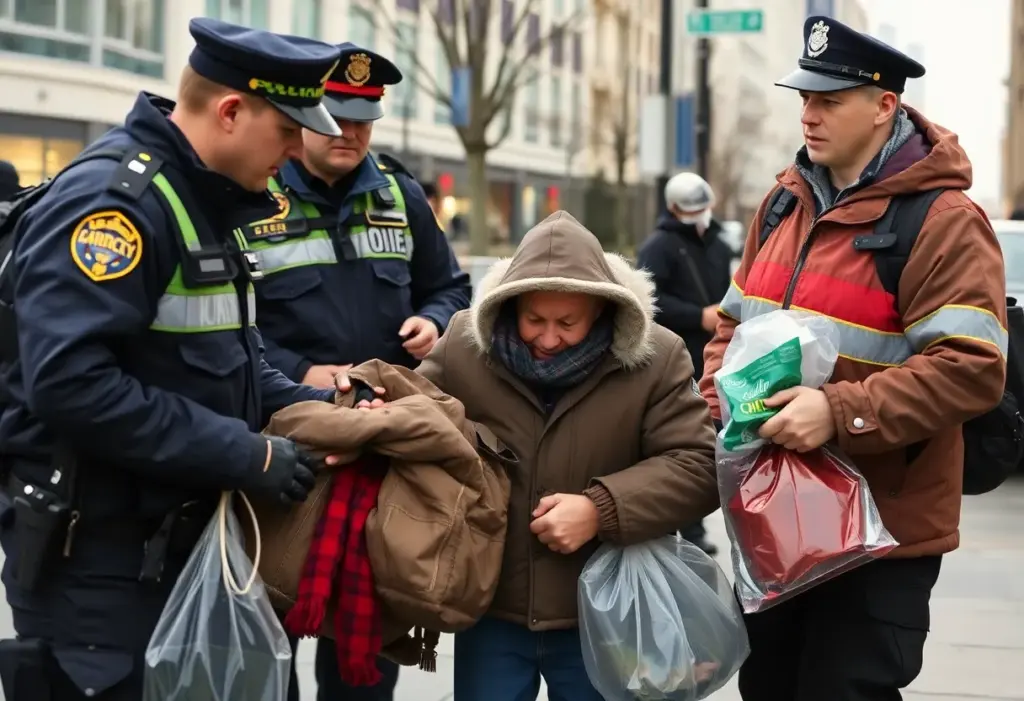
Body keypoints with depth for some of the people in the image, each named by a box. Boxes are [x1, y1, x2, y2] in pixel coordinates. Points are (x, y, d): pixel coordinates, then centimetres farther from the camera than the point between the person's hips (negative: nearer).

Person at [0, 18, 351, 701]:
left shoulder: (204, 203, 12)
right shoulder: (112, 199, -20)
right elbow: (71, 382, -30)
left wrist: (314, 408, 3)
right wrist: (244, 455, -25)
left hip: (175, 537, 10)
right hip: (94, 555, -10)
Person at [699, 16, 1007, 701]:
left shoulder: (942, 221, -16)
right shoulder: (787, 204, 9)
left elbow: (972, 369, -24)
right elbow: (736, 323, 19)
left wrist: (841, 412, -31)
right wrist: (719, 401, -1)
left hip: (882, 534, -7)